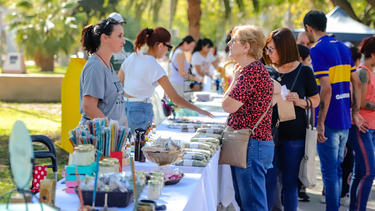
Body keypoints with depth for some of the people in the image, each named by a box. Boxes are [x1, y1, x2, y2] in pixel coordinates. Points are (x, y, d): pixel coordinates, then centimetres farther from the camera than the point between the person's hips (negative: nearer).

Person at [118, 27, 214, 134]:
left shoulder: (132, 57, 4)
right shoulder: (154, 67, -17)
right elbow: (175, 98, -17)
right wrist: (199, 110, -12)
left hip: (123, 105, 7)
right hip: (140, 110, -7)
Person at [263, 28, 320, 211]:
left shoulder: (304, 71, -3)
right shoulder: (266, 71, 4)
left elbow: (316, 100, 4)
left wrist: (300, 101, -15)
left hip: (293, 136, -2)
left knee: (290, 182, 8)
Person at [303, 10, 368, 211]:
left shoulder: (317, 50, -13)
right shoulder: (343, 48, 11)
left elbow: (326, 89, -21)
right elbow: (357, 84, 12)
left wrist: (320, 123, -19)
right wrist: (355, 113, 16)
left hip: (329, 121, -8)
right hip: (344, 121, 8)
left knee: (330, 172, -1)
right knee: (336, 170, 16)